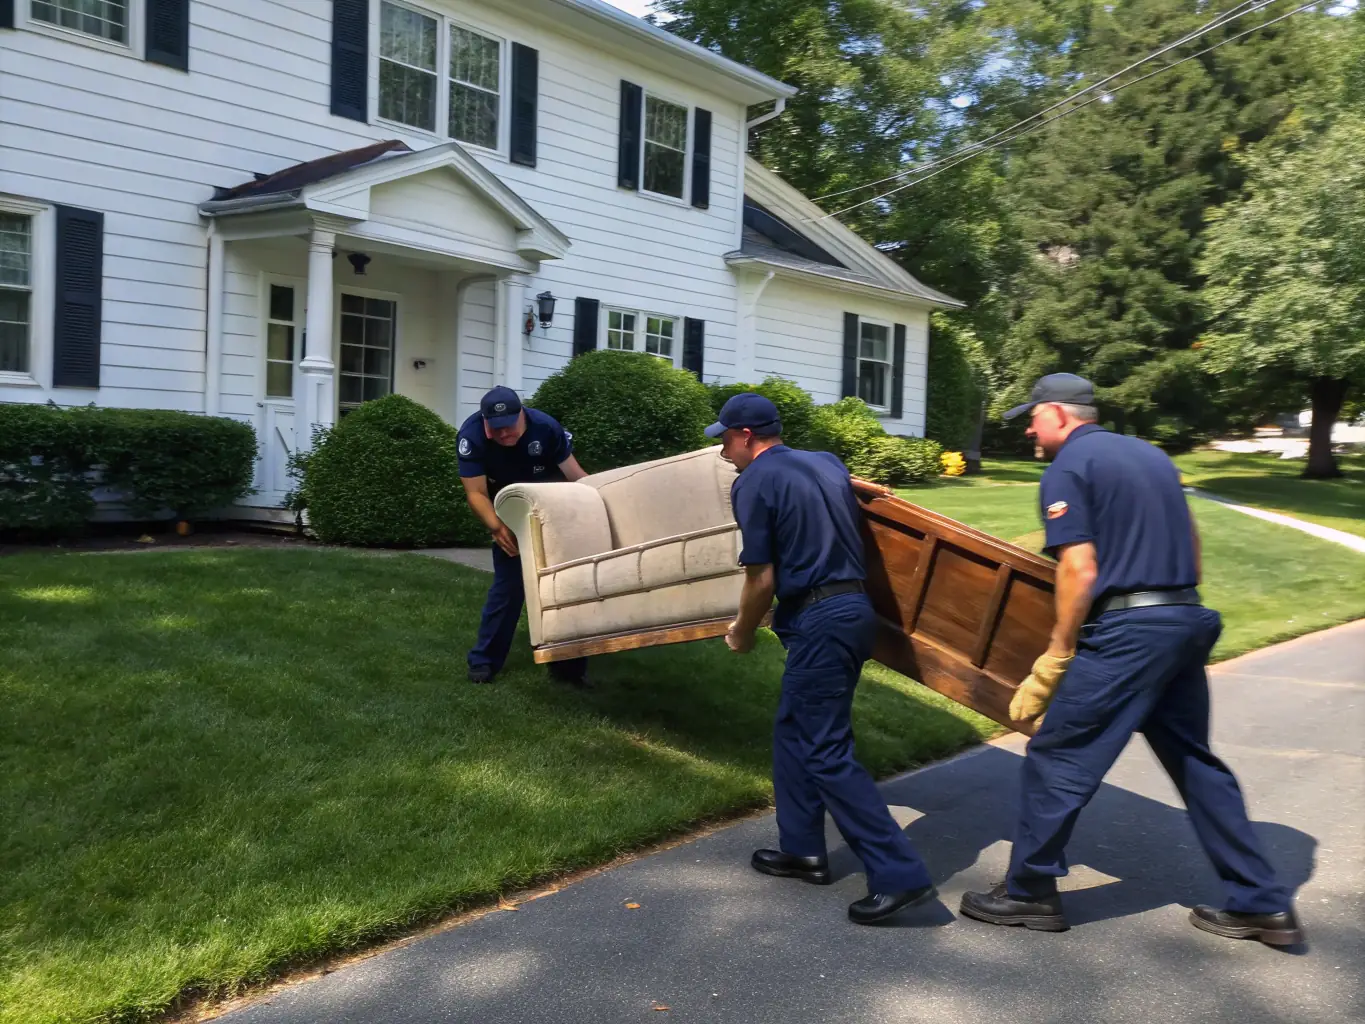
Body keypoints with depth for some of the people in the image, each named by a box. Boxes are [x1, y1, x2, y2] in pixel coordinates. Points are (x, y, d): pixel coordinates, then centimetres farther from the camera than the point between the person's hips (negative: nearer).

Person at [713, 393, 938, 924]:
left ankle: (900, 875, -4)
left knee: (827, 752, -3)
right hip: (856, 606, 9)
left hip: (818, 621, -9)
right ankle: (803, 850, 28)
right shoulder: (827, 462, 14)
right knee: (793, 730, 20)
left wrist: (742, 633, 7)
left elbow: (761, 580, -9)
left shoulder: (753, 482, -8)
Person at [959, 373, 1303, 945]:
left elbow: (1080, 571, -14)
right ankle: (1260, 904, 23)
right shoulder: (1150, 454, 19)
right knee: (1194, 761, 17)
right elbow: (1189, 540, 22)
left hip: (1127, 631, -9)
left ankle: (1029, 893, 13)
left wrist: (1054, 660, -9)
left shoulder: (1068, 468, -6)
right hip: (1187, 621, 9)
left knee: (1056, 760, 3)